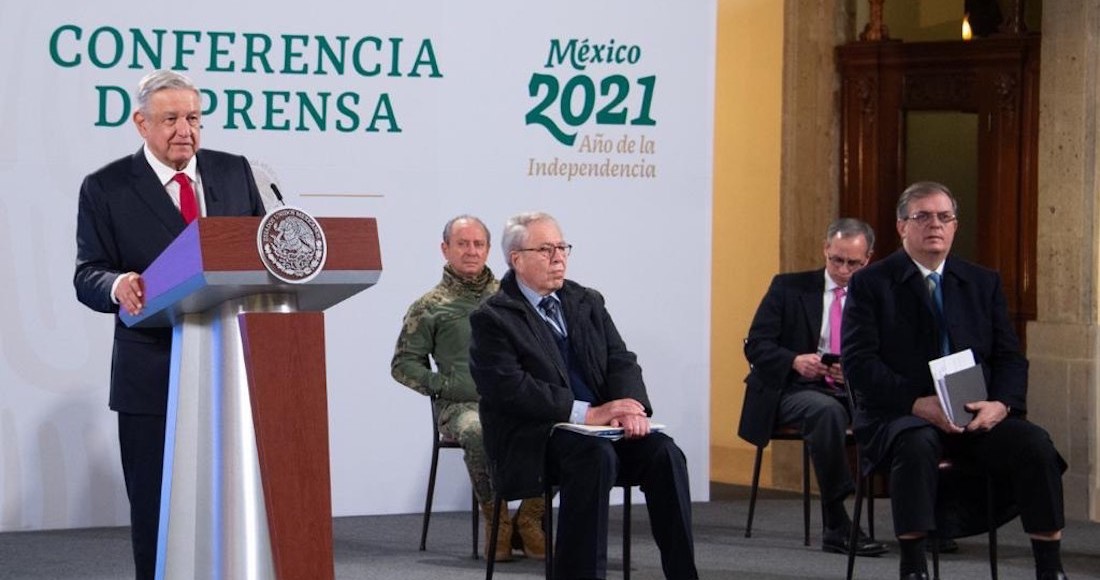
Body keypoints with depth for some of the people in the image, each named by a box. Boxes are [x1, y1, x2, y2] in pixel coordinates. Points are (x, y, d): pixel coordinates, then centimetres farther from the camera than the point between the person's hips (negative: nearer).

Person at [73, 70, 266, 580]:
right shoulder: (106, 188, 0)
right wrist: (117, 286, -27)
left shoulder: (234, 172, 10)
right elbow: (88, 274, -4)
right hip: (152, 377, -3)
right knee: (154, 509, 3)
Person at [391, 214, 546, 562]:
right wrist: (442, 385, -3)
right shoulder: (429, 307, 14)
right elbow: (403, 364, 13)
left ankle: (529, 519, -12)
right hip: (462, 404, -2)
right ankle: (496, 521, -18)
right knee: (478, 433, -39)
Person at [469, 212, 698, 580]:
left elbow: (621, 362, 10)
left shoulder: (588, 302, 17)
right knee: (596, 454, -35)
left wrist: (628, 408, -13)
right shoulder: (492, 319, -3)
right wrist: (586, 413, -21)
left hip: (604, 427, 5)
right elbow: (511, 389, -15)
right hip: (537, 439, -5)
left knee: (663, 453, -21)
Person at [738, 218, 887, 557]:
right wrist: (795, 361, -19)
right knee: (827, 411, -39)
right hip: (794, 389, -2)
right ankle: (838, 525, -34)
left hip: (852, 390, 2)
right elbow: (756, 345, 1)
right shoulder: (789, 288, 7)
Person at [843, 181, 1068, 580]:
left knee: (1034, 443, -24)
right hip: (898, 415, -3)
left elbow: (1010, 358, 10)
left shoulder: (983, 283, 15)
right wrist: (917, 402, -20)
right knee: (917, 446, -38)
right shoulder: (870, 284, 3)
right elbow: (858, 362, -7)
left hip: (977, 414, 4)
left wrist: (1001, 403, -12)